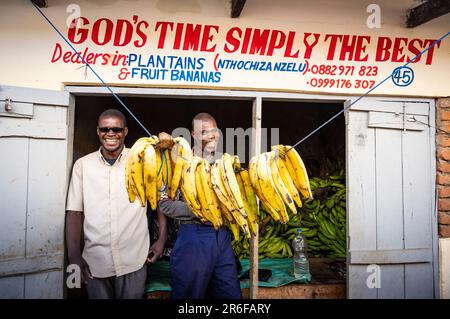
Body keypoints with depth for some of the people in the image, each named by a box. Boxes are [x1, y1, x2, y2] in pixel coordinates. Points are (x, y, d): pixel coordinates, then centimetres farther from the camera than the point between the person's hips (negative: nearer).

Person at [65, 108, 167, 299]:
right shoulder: (82, 165, 2)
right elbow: (74, 212, 1)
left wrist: (161, 240, -1)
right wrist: (74, 256, -5)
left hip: (133, 261, -1)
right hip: (94, 261, 2)